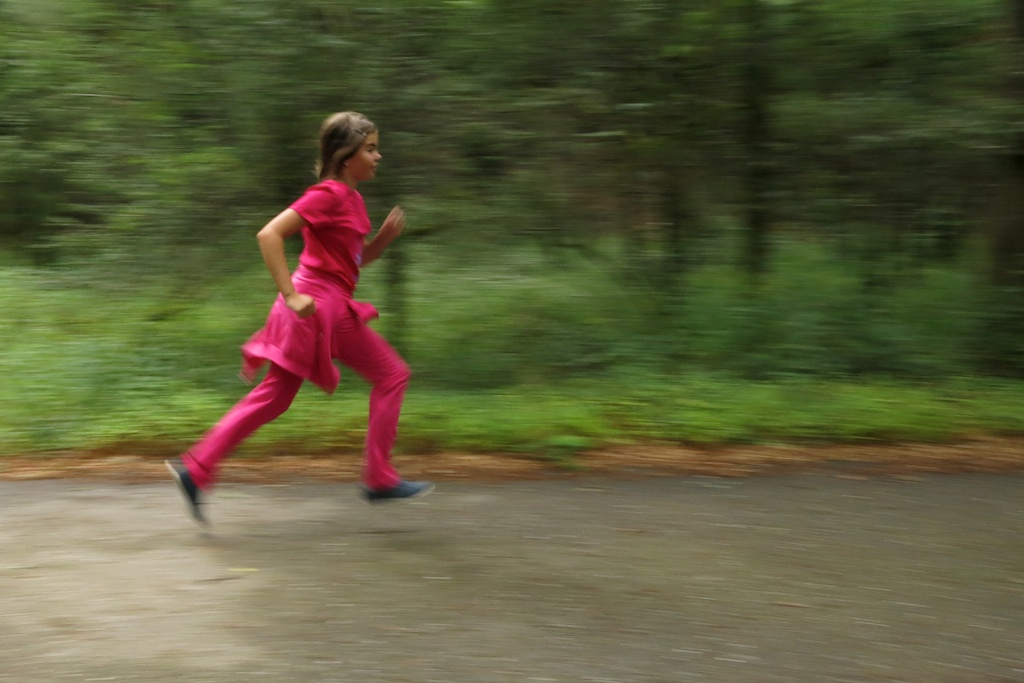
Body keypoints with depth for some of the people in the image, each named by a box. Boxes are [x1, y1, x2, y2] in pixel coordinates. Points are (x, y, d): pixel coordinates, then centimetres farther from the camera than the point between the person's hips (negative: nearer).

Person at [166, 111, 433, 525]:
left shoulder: (350, 198, 16)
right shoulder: (329, 195, -13)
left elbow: (358, 259, 25)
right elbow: (269, 234, -20)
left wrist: (384, 238, 6)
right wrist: (291, 294, -23)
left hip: (327, 307, 9)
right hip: (321, 305, -9)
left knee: (272, 399, 9)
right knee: (392, 374, 2)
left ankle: (195, 469, 8)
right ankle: (379, 480, 7)